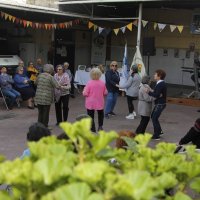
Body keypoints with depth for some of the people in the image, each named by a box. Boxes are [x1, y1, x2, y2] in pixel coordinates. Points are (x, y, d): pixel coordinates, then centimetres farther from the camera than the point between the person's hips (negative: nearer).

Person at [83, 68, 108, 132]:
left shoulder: (89, 83, -16)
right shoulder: (102, 83, -6)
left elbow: (85, 94, -16)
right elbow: (105, 93, 2)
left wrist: (84, 90, 5)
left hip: (90, 103, -3)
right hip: (100, 103, 3)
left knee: (91, 117, 9)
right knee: (100, 114, 25)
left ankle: (92, 129, 11)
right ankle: (100, 126, 20)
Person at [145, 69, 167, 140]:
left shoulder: (160, 84, -21)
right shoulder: (161, 83, 10)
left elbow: (156, 95, -27)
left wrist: (149, 92, -19)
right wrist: (151, 91, -1)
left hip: (160, 104, -10)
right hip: (159, 103, 10)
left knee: (154, 118, -2)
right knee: (153, 116, 19)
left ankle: (156, 136, 6)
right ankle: (159, 131, 30)